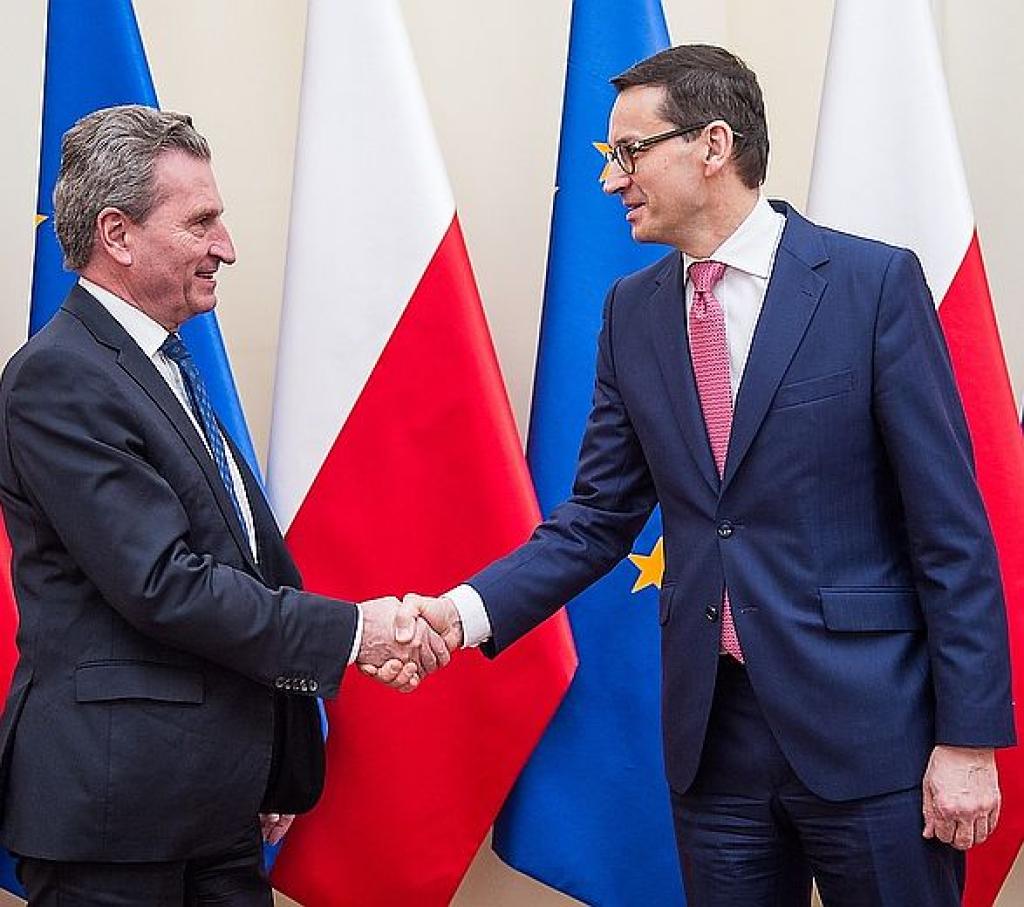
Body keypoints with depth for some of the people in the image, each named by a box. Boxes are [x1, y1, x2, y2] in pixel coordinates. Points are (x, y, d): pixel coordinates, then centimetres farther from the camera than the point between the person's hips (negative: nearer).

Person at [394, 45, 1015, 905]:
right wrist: (469, 610, -8)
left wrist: (970, 739, -10)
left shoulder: (875, 282, -7)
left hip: (869, 727, -4)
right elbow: (597, 520, 9)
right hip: (712, 733, 4)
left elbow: (952, 526, -8)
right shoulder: (632, 311, 8)